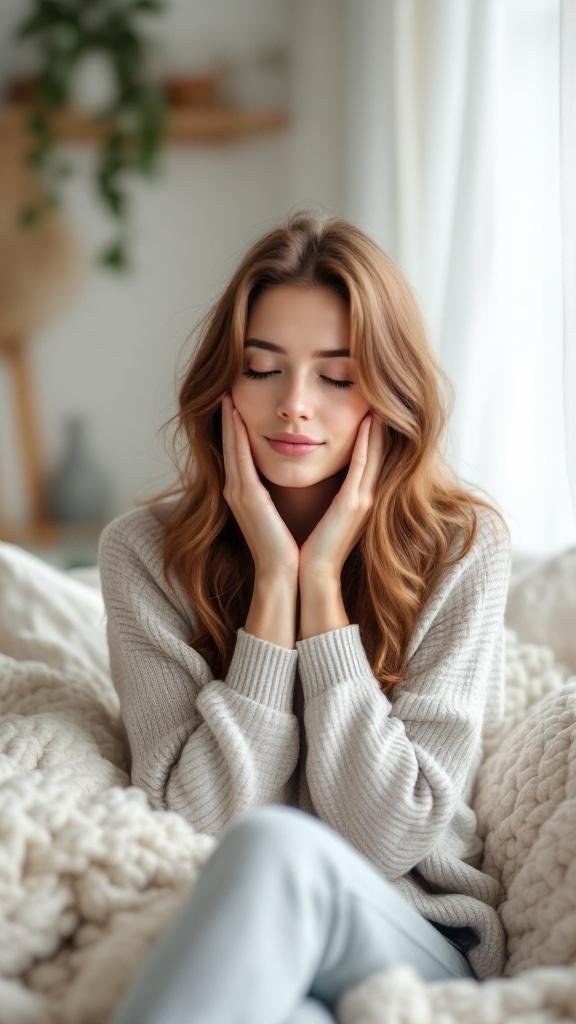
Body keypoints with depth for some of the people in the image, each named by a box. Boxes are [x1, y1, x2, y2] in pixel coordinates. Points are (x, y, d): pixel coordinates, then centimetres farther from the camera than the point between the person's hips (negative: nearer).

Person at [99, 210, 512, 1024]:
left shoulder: (463, 551, -4)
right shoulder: (145, 551, 0)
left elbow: (388, 837, -10)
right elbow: (199, 819, -9)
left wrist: (322, 583, -12)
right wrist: (274, 581, -13)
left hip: (424, 948, 2)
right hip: (234, 944, -1)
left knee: (274, 845, -34)